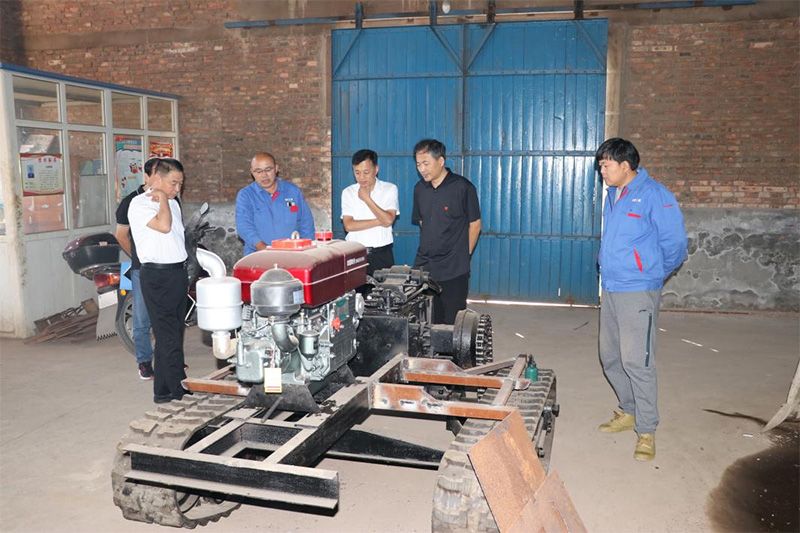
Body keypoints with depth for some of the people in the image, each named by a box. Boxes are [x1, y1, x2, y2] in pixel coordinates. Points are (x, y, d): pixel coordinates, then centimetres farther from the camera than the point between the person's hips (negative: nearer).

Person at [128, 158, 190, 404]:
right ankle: (176, 389, 1)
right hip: (157, 275, -8)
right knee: (167, 334, -5)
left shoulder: (173, 203, 16)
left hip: (178, 271, 8)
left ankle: (165, 388, 21)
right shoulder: (140, 204, -9)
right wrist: (162, 199, -11)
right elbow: (163, 226, -24)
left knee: (175, 331, 12)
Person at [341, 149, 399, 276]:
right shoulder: (348, 192, 4)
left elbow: (388, 220, -12)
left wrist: (367, 198, -9)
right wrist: (379, 221, -10)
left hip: (381, 253, -1)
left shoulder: (390, 189, 1)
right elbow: (348, 225, -7)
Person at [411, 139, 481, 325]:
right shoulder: (419, 188, 7)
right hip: (423, 267, 5)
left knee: (452, 323, 4)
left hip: (454, 270, -5)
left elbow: (475, 224, -3)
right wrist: (429, 248, 13)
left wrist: (463, 255, 2)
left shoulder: (462, 188, -10)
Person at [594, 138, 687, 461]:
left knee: (636, 362, -6)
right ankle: (628, 412, 33)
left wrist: (652, 275, 3)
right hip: (610, 289, 8)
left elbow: (675, 244, -9)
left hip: (638, 292, -8)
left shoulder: (653, 195, -13)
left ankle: (646, 431, 8)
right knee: (610, 358, 14)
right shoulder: (613, 195, 11)